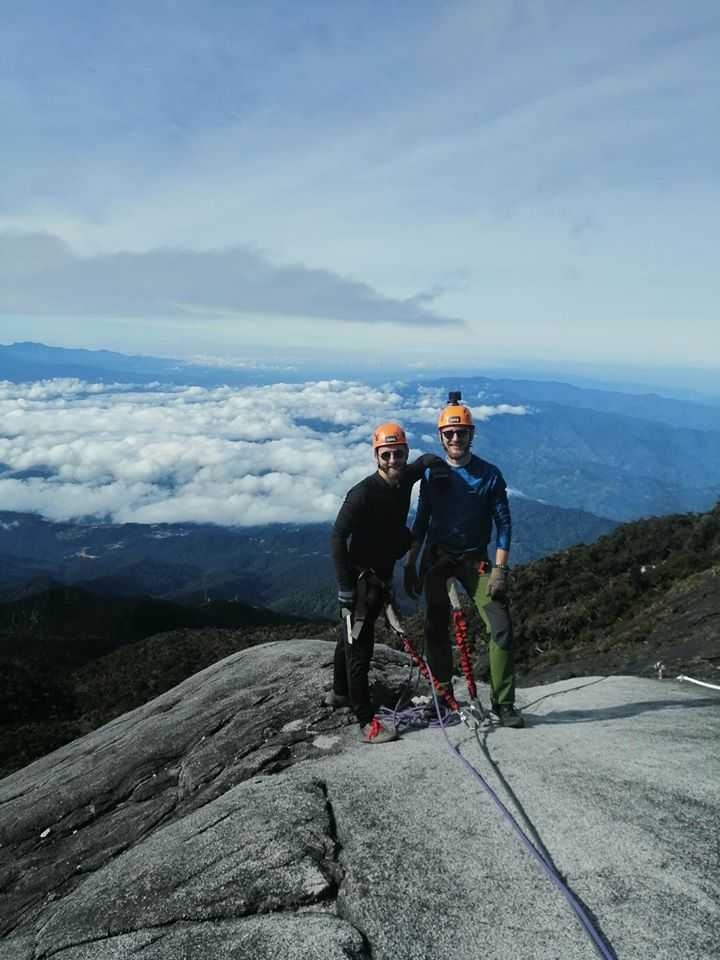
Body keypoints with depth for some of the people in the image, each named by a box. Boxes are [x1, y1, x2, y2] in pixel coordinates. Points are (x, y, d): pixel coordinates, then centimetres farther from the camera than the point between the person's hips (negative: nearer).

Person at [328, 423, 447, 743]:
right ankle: (367, 722, 1)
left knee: (352, 637, 24)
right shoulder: (364, 492, -23)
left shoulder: (405, 479, -1)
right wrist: (345, 587, -23)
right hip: (360, 577, -8)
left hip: (382, 575, 8)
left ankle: (340, 692, 42)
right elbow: (338, 537, -21)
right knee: (359, 646, -4)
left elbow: (428, 459, 21)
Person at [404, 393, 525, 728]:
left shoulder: (489, 475, -5)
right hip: (437, 558, 2)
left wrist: (500, 568, -13)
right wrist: (410, 565, 4)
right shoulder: (432, 473, 2)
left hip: (475, 559, -2)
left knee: (501, 628, -10)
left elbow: (503, 524, -5)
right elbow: (421, 521, 8)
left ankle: (503, 703, 2)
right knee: (435, 630, 6)